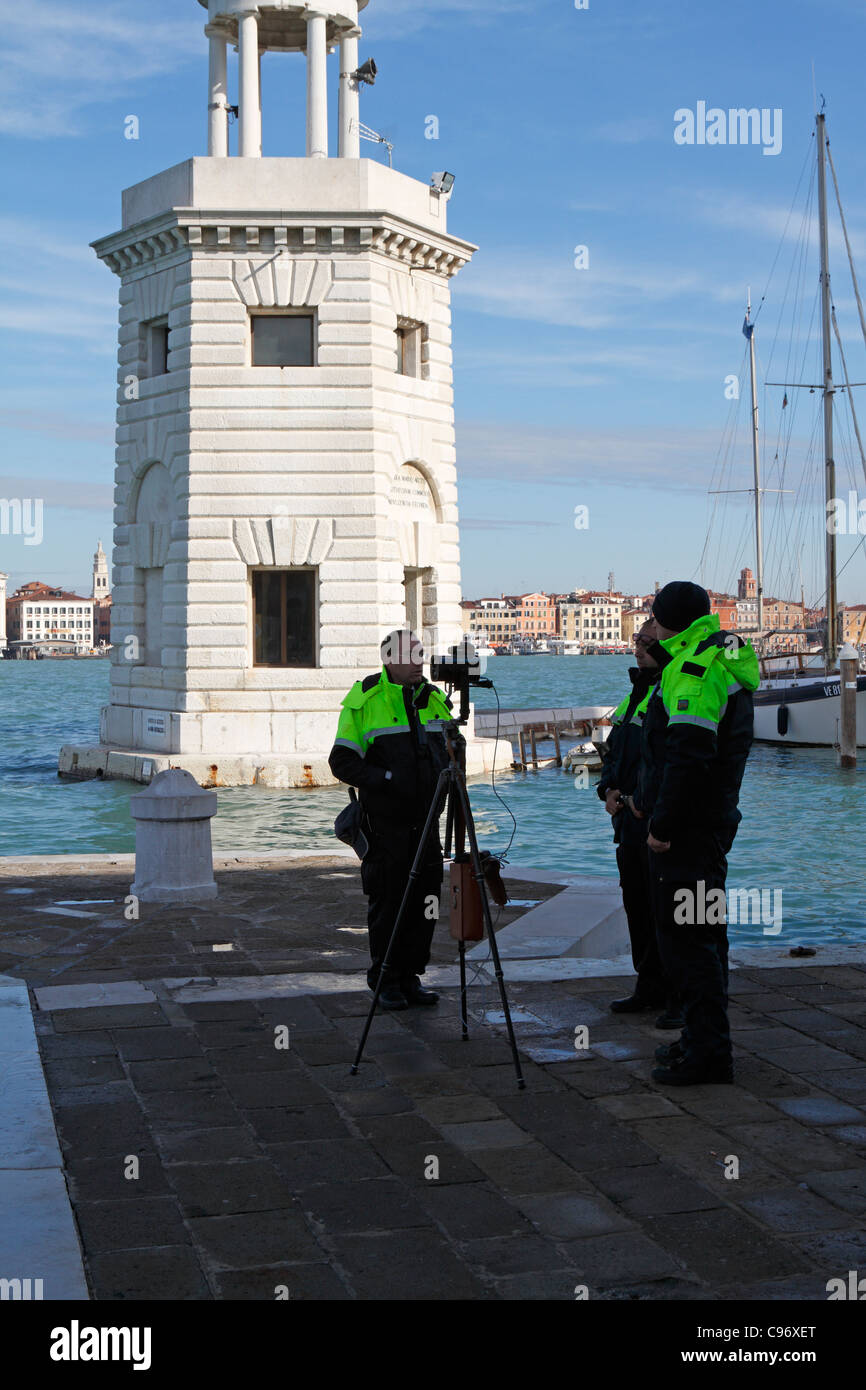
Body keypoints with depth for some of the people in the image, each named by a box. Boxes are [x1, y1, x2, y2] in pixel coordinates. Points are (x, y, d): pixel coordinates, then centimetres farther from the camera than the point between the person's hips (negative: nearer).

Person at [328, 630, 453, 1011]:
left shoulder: (434, 699, 10)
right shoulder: (364, 701, -7)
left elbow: (449, 750, 22)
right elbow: (342, 761, -9)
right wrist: (385, 780, -18)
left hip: (425, 819, 5)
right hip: (384, 821, -5)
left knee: (425, 899, 7)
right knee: (388, 900, 1)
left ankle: (410, 976, 19)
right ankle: (385, 980, 14)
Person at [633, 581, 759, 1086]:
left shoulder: (692, 669, -17)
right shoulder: (728, 659, 16)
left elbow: (688, 755, -25)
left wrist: (662, 824, -20)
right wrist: (647, 799, 25)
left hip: (686, 828, -11)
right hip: (716, 819, 11)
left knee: (686, 936, -7)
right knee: (704, 930, 16)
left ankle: (708, 1052, -4)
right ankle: (704, 1040, 26)